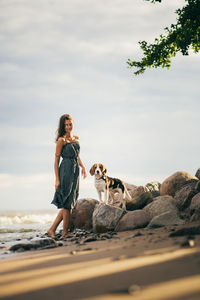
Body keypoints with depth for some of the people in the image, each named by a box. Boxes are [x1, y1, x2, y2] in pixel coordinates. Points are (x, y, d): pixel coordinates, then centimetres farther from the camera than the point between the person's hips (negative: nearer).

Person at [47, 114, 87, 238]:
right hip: (66, 171, -7)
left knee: (68, 204, 6)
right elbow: (57, 160, -7)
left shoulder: (76, 138, 15)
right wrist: (57, 179, -12)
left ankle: (52, 229, 11)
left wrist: (83, 167, 9)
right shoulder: (61, 140, -6)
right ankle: (65, 232, 2)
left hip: (75, 172, 7)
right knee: (67, 204, -5)